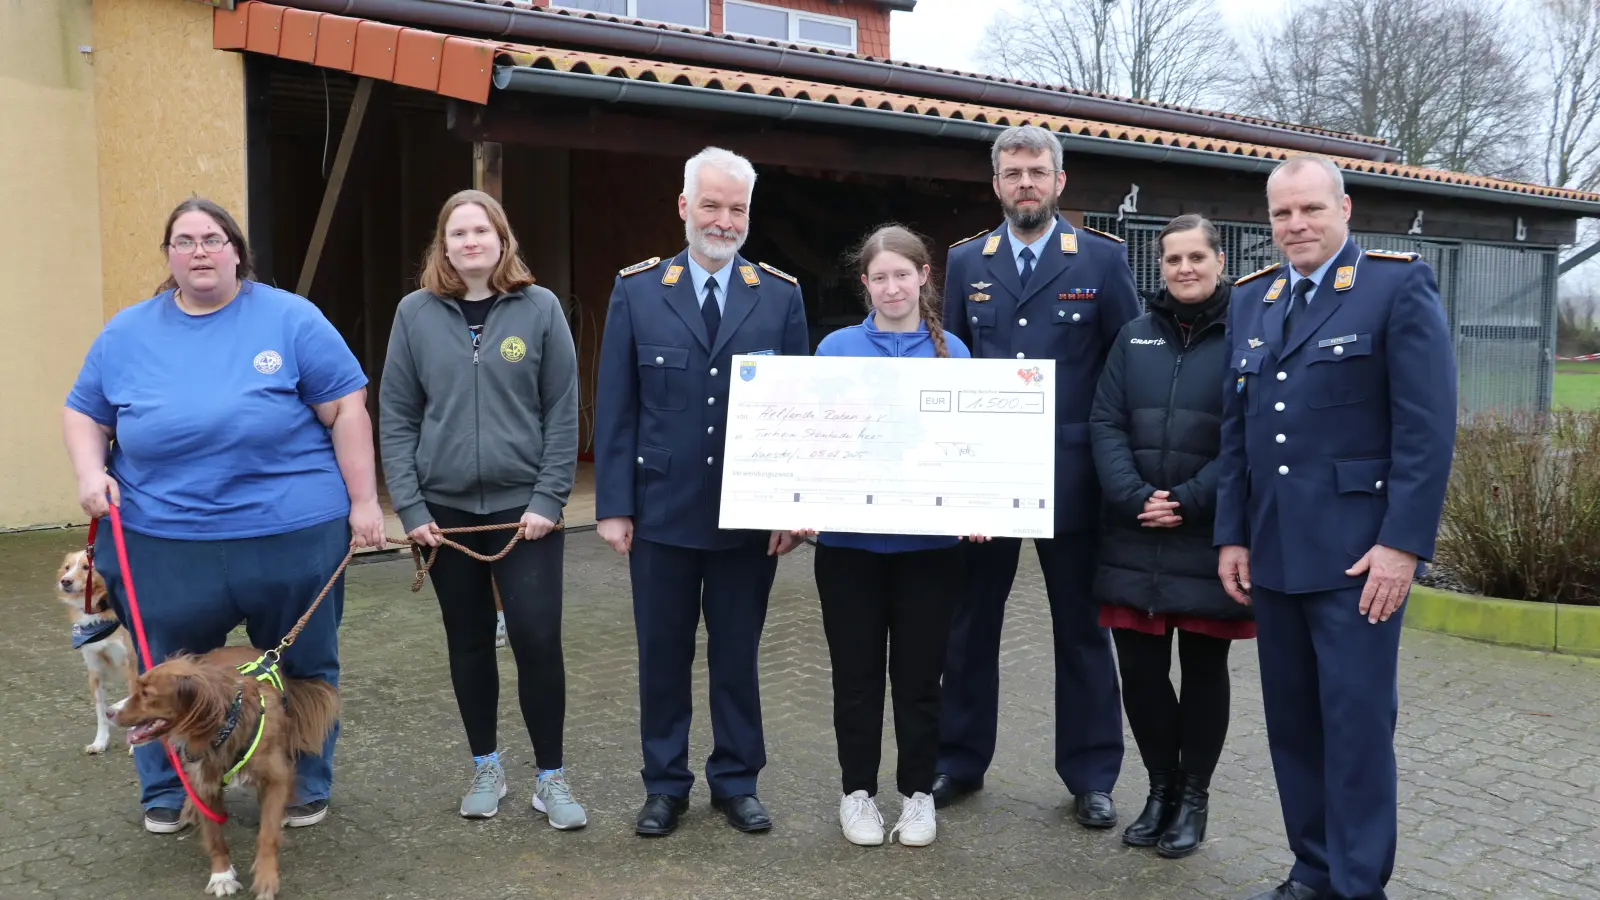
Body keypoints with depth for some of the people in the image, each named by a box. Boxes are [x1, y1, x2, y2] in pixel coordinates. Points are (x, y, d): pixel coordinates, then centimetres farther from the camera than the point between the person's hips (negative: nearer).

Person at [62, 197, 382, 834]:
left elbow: (346, 409, -3)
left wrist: (362, 501, -7)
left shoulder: (291, 320, -3)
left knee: (302, 669, 11)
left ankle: (305, 788, 29)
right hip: (166, 544, 2)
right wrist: (89, 472, -4)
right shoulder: (127, 333, 7)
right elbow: (83, 413, 16)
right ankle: (167, 792, 32)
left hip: (291, 536, -2)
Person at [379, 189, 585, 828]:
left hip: (525, 507, -2)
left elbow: (563, 413, -2)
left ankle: (551, 775, 13)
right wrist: (410, 507, -4)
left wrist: (548, 500, -9)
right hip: (446, 510, 2)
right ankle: (486, 766, 28)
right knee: (469, 641, 12)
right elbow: (396, 417, 3)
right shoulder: (417, 313, 2)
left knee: (537, 639, -4)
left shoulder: (539, 308, -2)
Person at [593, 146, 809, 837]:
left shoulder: (781, 296, 2)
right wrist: (613, 506, -5)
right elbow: (614, 409, 0)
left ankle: (736, 783, 28)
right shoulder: (636, 291, 1)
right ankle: (665, 785, 27)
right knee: (662, 656, 11)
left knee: (738, 656, 12)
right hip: (662, 514, 0)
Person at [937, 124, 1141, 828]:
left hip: (1070, 474, -2)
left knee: (1082, 629, 8)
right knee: (970, 624, 11)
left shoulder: (1102, 260, 0)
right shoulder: (966, 262, 7)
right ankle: (960, 761, 26)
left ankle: (1091, 776, 22)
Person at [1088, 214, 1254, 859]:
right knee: (1139, 668, 7)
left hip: (1210, 538, -3)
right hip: (1135, 537, 3)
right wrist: (1135, 497, -12)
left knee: (1203, 669, 9)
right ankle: (1161, 788, 27)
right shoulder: (1135, 336, 9)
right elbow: (1105, 424, 3)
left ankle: (1194, 796, 26)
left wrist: (1190, 502, -16)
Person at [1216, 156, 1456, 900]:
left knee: (1356, 720, -1)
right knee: (1291, 720, 11)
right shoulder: (1249, 300, 13)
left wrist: (1402, 544, -15)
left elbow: (1428, 429, -10)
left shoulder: (1399, 285, -4)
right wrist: (1231, 535, 9)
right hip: (1271, 553, 6)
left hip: (1357, 552, -5)